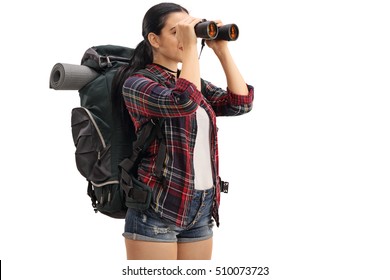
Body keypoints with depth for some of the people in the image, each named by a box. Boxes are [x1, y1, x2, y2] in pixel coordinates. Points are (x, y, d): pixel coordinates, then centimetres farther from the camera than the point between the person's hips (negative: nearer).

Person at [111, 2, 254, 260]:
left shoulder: (197, 84, 15)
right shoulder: (136, 83, -7)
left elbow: (241, 103, 2)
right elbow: (183, 102, -25)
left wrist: (222, 50, 1)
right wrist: (190, 48, -18)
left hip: (201, 209, 7)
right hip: (156, 209, -6)